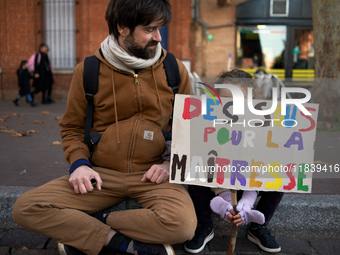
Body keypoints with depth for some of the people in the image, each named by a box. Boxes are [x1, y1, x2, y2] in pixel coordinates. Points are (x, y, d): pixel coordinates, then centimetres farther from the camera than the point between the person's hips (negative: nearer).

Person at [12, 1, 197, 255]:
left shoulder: (175, 70, 1)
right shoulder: (88, 71, 1)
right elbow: (72, 127, 12)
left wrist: (172, 162, -6)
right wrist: (79, 162, -8)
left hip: (153, 175, 0)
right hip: (102, 174, 1)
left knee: (183, 224, -33)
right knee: (26, 208, -18)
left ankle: (80, 231, -13)